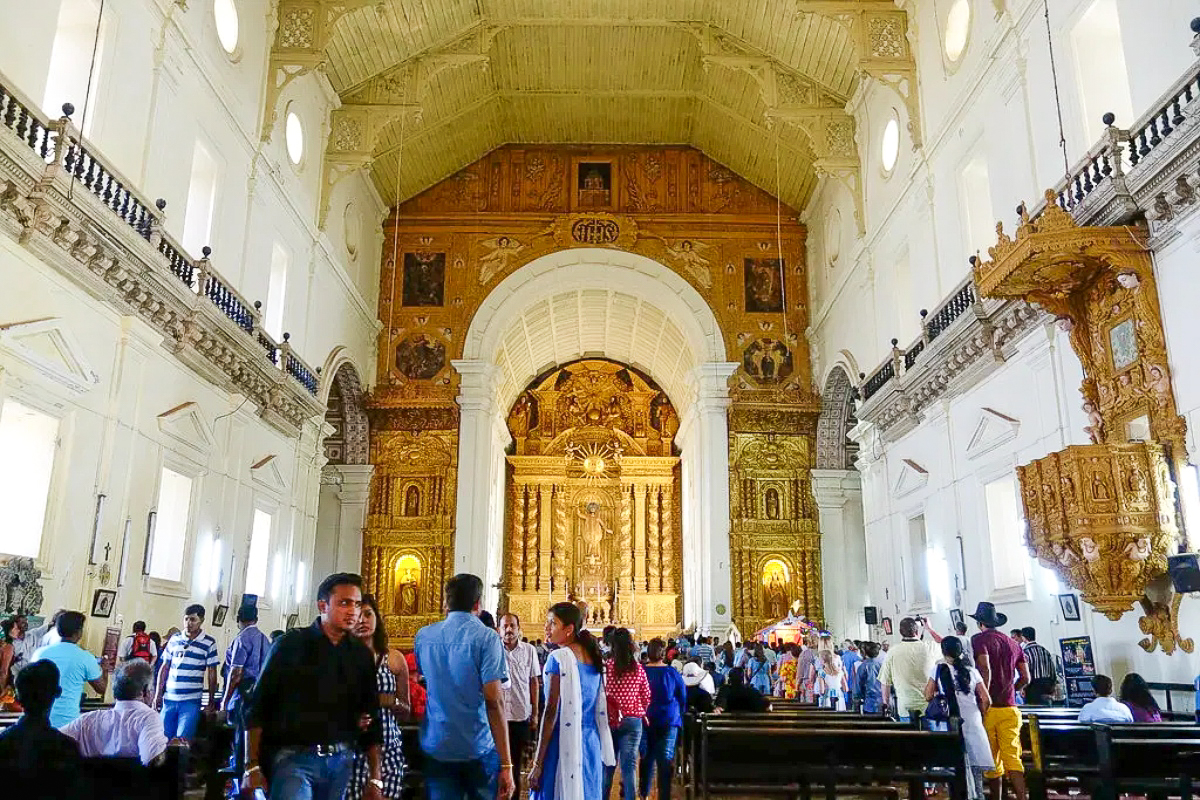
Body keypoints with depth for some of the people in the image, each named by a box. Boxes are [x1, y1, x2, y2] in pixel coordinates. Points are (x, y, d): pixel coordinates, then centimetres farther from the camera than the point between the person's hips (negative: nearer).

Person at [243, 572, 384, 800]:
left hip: (341, 761, 4)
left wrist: (375, 778, 7)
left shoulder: (361, 655, 7)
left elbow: (372, 718, 10)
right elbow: (258, 706, -4)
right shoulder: (291, 644, -3)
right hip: (293, 757, -4)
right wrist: (252, 766, -10)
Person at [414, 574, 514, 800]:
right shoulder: (486, 637, -11)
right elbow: (493, 702, -17)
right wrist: (506, 764, -15)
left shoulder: (423, 636, 4)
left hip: (436, 747, 4)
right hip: (479, 748, -3)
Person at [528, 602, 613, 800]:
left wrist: (537, 763, -13)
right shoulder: (594, 657, 9)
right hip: (591, 742, 7)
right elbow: (600, 707, 12)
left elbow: (551, 711, -15)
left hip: (564, 742, -7)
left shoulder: (559, 658, -12)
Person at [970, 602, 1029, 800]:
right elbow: (1025, 678, 12)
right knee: (1012, 758, 2)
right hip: (1010, 708, 4)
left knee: (992, 761, 7)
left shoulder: (979, 639, -5)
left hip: (989, 709, -4)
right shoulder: (1014, 644, 12)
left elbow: (985, 671, -17)